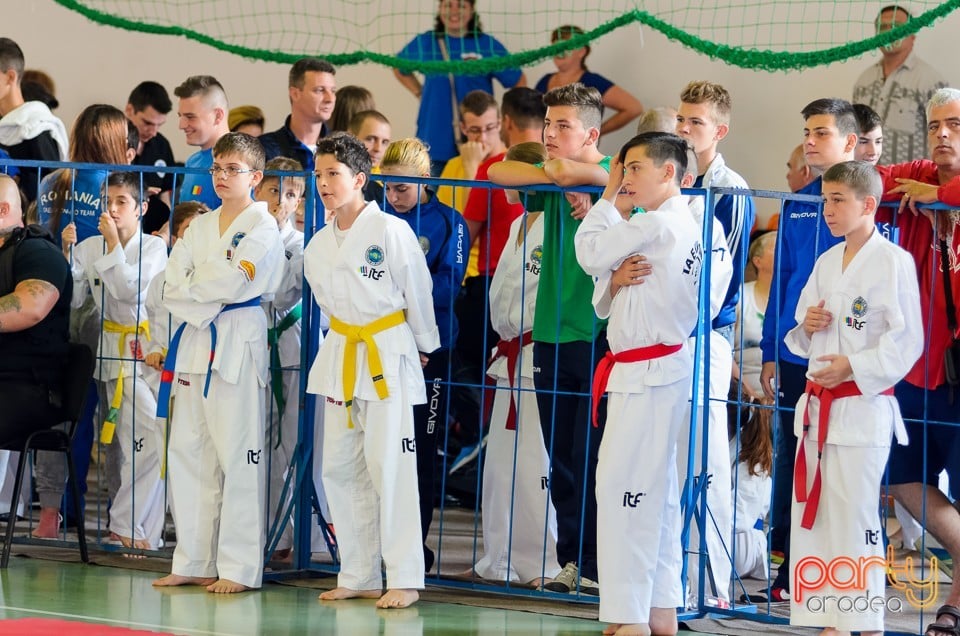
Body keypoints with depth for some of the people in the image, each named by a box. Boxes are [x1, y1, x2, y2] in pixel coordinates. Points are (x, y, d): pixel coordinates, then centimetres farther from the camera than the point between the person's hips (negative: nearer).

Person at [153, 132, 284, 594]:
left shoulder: (261, 227, -3)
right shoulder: (200, 227, 17)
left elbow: (234, 282, -16)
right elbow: (173, 290, 7)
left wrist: (193, 286, -4)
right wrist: (204, 306, -10)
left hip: (238, 345, -7)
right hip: (194, 342, 7)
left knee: (238, 457, -7)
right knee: (188, 452, 8)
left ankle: (238, 568, -4)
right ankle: (193, 562, 16)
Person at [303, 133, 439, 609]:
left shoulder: (391, 231, -12)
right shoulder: (319, 245, 7)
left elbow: (418, 293, -3)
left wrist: (422, 346, 7)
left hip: (389, 357, -7)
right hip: (341, 356, 7)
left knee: (390, 469, -8)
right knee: (340, 469, 7)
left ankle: (404, 579, -4)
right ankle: (358, 576, 16)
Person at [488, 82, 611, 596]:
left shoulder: (611, 177, -4)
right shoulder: (554, 181, 11)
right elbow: (496, 172, -3)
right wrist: (555, 175, -11)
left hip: (598, 336, -5)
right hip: (551, 335, 5)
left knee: (591, 458, -7)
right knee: (561, 461, 8)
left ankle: (596, 564, -1)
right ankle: (571, 561, 15)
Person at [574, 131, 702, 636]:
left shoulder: (655, 225, -17)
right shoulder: (686, 226, 15)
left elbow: (590, 251, -10)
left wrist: (607, 196, 1)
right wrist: (616, 281, -5)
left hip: (647, 372, -10)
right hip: (667, 370, 10)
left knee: (622, 486, -9)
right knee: (656, 490, 14)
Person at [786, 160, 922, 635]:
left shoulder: (892, 262, -9)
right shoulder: (827, 262, 14)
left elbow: (906, 341, -12)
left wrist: (854, 366, -20)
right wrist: (807, 326, 0)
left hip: (862, 407, -8)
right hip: (818, 404, 8)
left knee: (855, 517, -8)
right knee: (812, 516, 7)